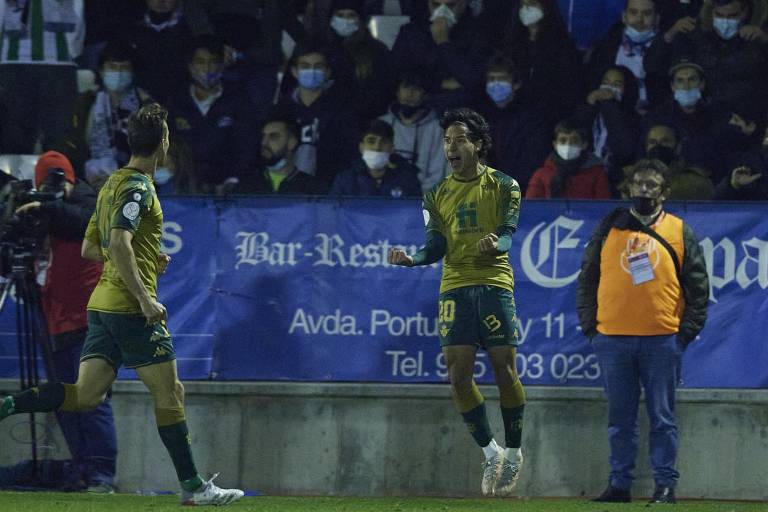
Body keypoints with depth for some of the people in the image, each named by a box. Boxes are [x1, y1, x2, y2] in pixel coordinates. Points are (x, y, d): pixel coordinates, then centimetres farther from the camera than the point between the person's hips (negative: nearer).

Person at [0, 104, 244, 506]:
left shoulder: (112, 184, 18)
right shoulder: (138, 187, -11)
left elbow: (89, 249, 24)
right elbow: (119, 243, -24)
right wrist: (144, 298, -25)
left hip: (102, 304, 9)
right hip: (131, 307, -9)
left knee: (86, 395, 1)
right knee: (169, 393, 0)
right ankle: (193, 487, 3)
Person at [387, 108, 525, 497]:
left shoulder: (503, 186, 5)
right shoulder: (437, 195, 13)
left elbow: (508, 232, -7)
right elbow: (437, 245, 5)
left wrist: (495, 244, -30)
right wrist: (413, 258, -15)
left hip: (495, 284, -3)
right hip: (455, 287, 3)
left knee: (504, 369, -6)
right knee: (458, 374, -6)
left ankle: (513, 453, 8)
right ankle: (491, 453, 7)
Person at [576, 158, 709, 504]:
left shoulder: (679, 232, 7)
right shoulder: (609, 228, 10)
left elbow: (698, 285, 7)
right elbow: (587, 277, 12)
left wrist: (688, 330, -1)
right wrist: (589, 324, 3)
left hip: (662, 340, -2)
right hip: (612, 338, 2)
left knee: (662, 417, 0)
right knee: (620, 419, 5)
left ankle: (665, 484, 5)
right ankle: (619, 483, 10)